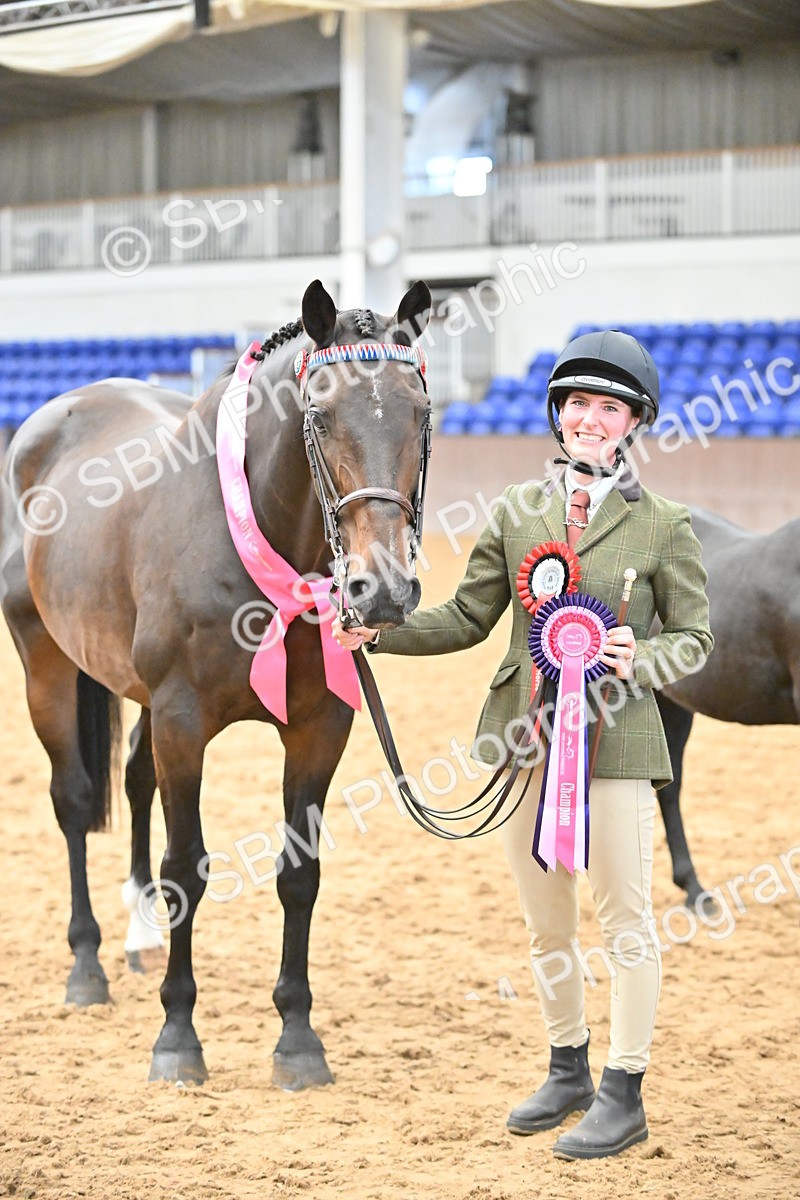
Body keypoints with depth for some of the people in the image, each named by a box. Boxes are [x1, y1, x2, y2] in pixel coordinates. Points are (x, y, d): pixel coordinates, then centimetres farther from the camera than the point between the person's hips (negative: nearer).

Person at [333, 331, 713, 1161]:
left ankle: (623, 1094, 11)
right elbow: (469, 616, 9)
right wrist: (379, 631, -3)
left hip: (615, 740, -4)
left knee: (624, 916, 1)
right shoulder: (518, 512, 6)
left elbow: (695, 635, -1)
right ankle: (568, 1070, 30)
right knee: (544, 919, 14)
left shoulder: (663, 526, -4)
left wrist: (642, 660, -21)